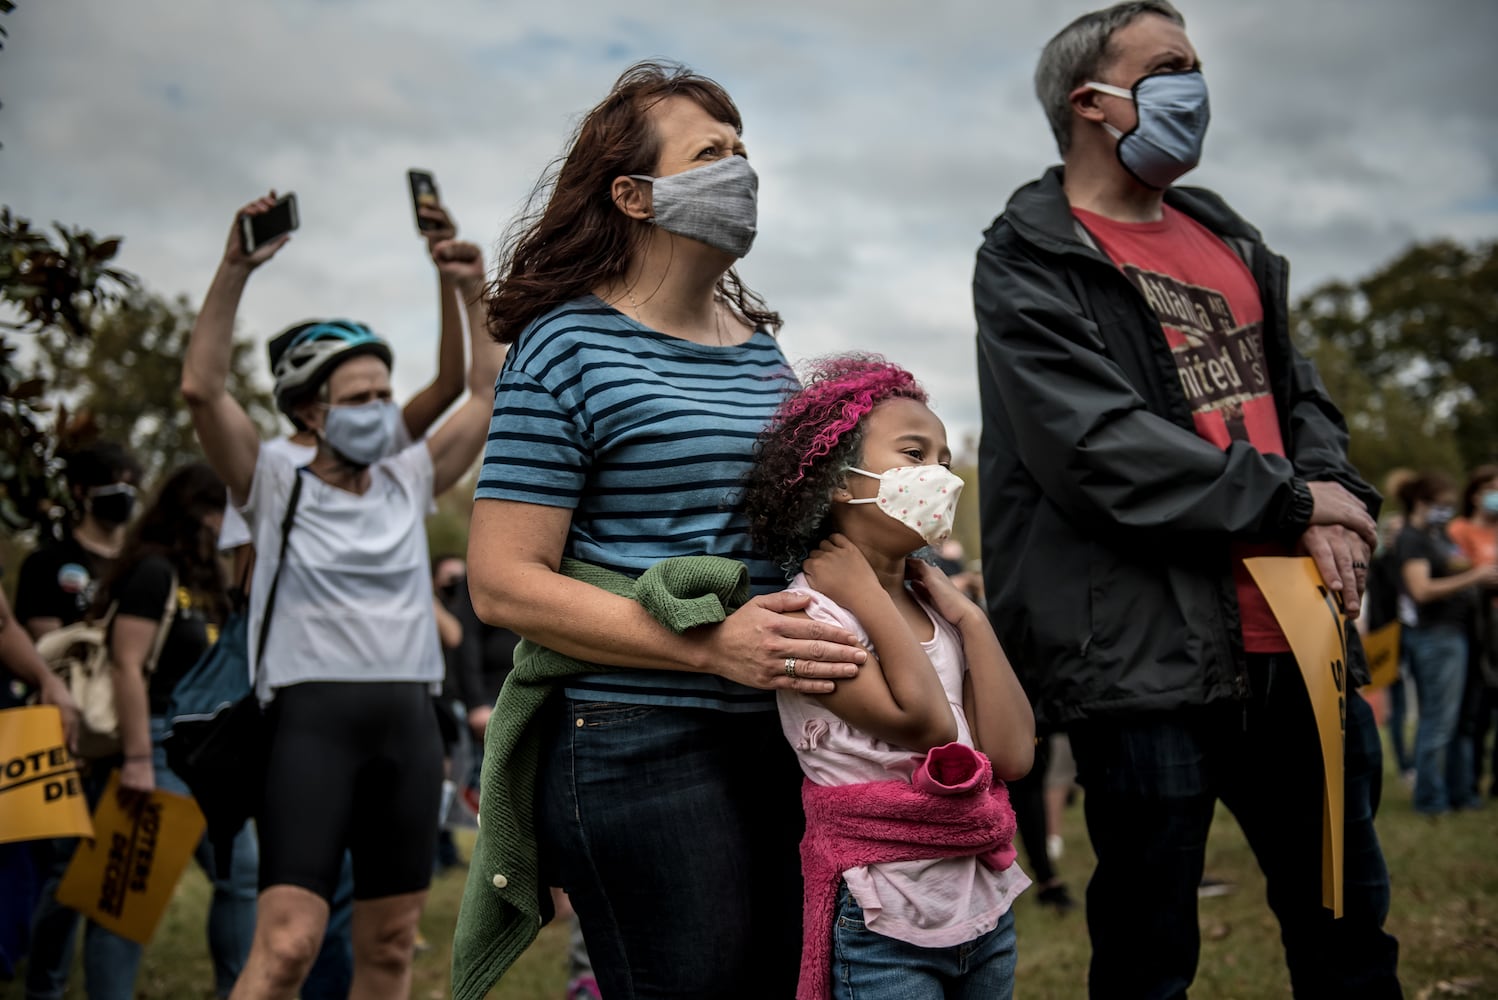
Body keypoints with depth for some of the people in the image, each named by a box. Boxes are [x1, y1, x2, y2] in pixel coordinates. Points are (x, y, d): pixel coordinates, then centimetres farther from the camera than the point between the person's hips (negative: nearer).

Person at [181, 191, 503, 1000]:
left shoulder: (408, 482, 13)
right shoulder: (276, 489, 2)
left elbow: (488, 395, 16)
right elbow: (202, 389, -11)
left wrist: (473, 291, 8)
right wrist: (235, 271, -17)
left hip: (409, 721, 5)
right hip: (313, 719, -5)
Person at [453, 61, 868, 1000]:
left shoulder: (761, 347, 14)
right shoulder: (569, 349, -7)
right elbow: (504, 583, -13)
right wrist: (711, 648, -22)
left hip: (774, 739, 7)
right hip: (641, 747, -7)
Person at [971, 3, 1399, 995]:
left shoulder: (1225, 237, 17)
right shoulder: (1030, 263, -6)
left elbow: (1295, 387, 18)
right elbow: (1096, 448, -17)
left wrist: (1341, 499, -4)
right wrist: (1289, 503, -12)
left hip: (1292, 639, 7)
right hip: (1149, 655, -7)